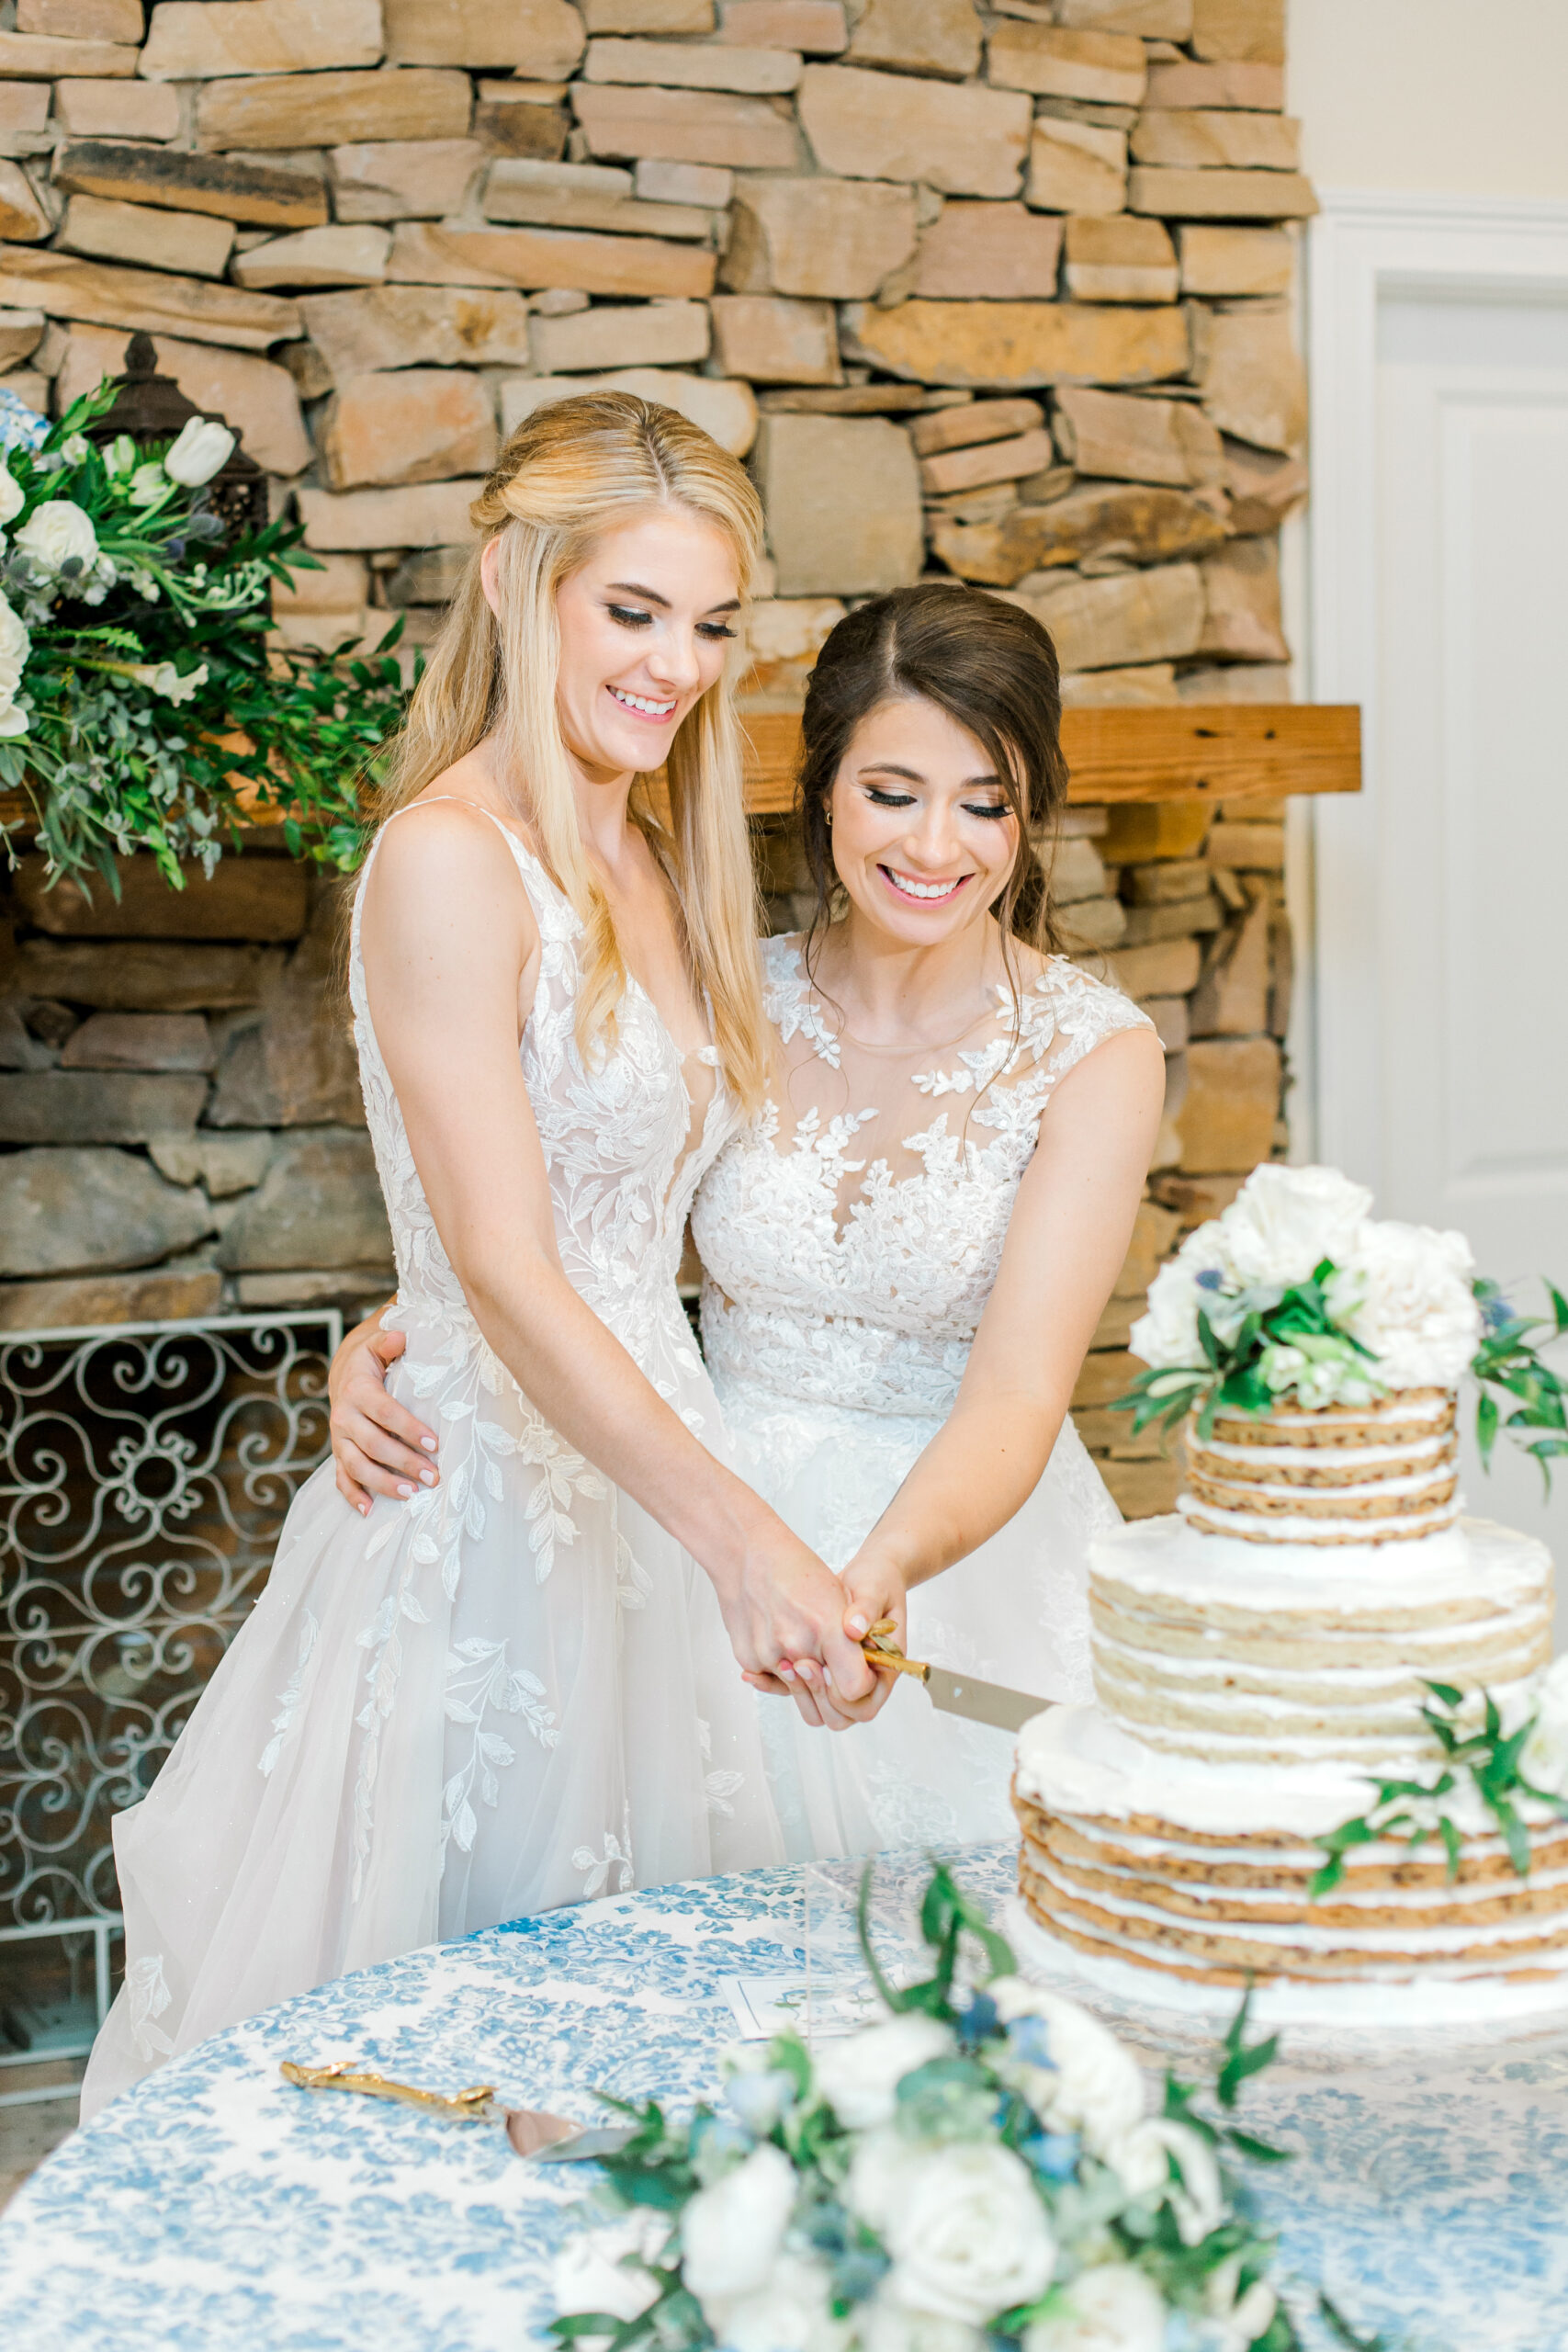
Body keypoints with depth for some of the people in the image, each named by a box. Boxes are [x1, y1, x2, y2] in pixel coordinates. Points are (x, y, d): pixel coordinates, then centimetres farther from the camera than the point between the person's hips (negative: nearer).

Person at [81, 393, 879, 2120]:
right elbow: (507, 1276, -23)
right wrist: (738, 1537, -32)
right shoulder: (448, 859, -14)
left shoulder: (649, 868, 12)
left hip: (647, 1491, 8)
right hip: (486, 1522, -8)